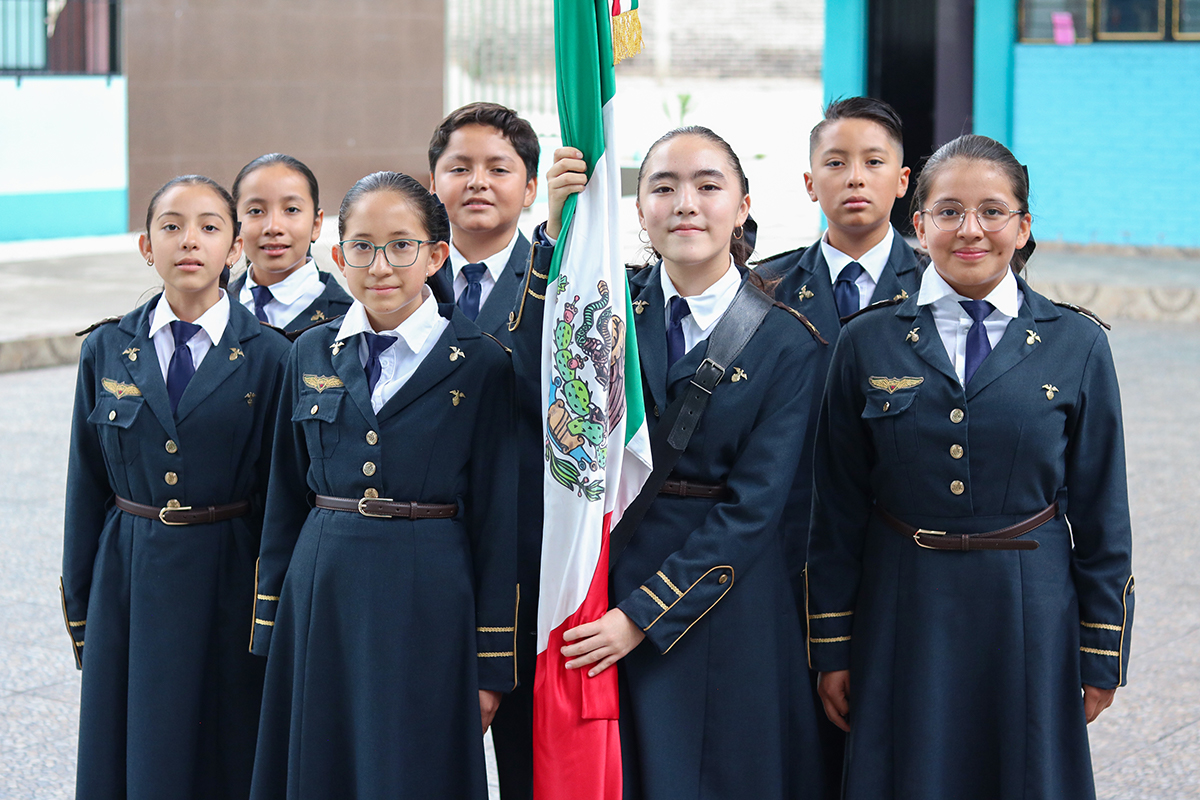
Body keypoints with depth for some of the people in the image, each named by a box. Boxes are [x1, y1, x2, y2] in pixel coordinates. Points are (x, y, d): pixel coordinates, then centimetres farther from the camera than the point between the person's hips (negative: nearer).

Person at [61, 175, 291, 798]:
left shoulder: (268, 356, -4)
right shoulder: (106, 350, 4)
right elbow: (86, 487, 7)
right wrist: (79, 608, 7)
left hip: (226, 583, -2)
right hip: (129, 579, 2)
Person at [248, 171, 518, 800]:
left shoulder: (481, 364, -3)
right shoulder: (311, 354, 8)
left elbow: (497, 518, -3)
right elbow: (285, 501, 12)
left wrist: (492, 665, -5)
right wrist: (270, 630, 10)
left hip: (428, 604, -3)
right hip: (321, 599, 4)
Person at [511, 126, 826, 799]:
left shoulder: (790, 343, -6)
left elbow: (754, 506, -11)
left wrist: (642, 616, -16)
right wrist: (559, 234, -27)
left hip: (723, 597, -2)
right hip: (606, 568, 2)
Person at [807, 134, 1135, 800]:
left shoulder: (1076, 345, 0)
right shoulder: (868, 343, 1)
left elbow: (1102, 512, 3)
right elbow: (836, 508, 4)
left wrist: (1103, 655, 2)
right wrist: (831, 646, 2)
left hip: (1030, 619, 0)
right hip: (902, 619, 0)